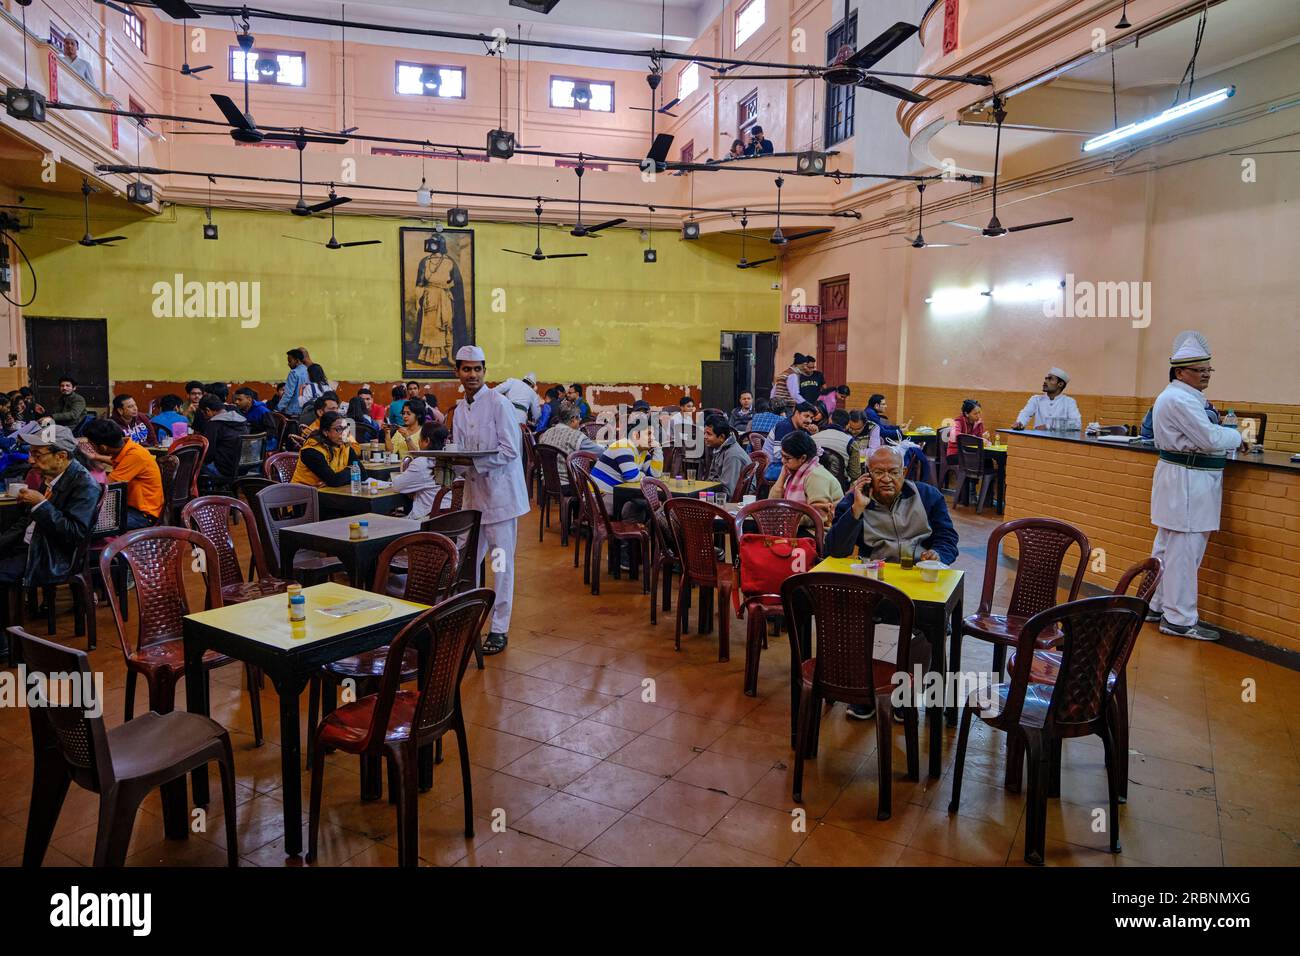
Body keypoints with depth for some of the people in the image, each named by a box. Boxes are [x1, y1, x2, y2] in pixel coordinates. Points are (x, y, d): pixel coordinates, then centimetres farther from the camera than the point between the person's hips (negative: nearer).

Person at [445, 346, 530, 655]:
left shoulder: (499, 403, -10)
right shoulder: (460, 409, 12)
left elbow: (510, 450, -17)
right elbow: (460, 454, 13)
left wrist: (473, 461, -21)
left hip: (500, 493, -6)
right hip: (474, 493, 7)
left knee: (501, 564, 0)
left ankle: (499, 630, 9)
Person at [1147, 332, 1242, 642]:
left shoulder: (1187, 397, 16)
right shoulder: (1178, 399, -18)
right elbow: (1210, 439, -20)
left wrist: (1222, 429, 4)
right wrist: (1236, 435, -3)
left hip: (1188, 481, 11)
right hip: (1187, 483, -11)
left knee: (1167, 547, 16)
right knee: (1184, 551, -5)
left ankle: (1157, 605, 27)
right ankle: (1179, 619, 2)